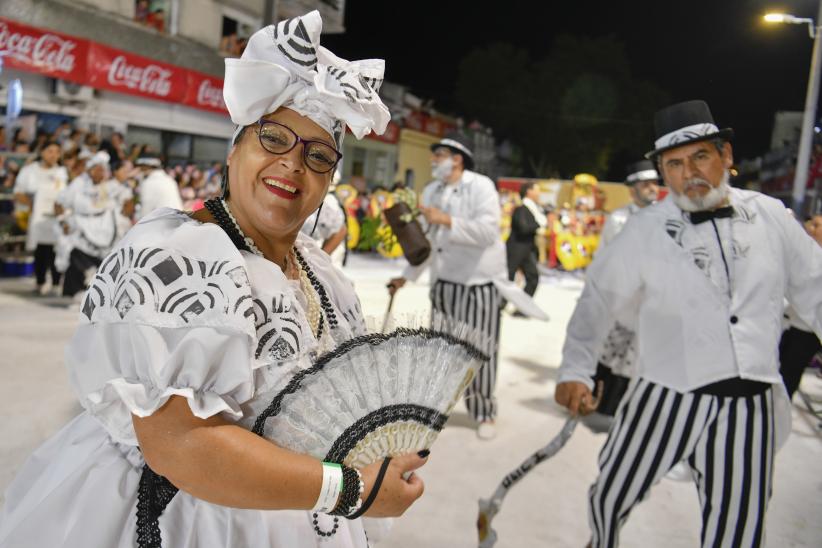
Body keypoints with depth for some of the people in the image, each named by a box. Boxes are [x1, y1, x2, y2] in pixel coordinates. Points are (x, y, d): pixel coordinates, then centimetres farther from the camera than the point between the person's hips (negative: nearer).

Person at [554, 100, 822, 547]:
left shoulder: (770, 216, 1)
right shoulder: (645, 231, -7)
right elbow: (599, 299, -5)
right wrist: (575, 370, -17)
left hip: (750, 407, 2)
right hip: (665, 400, -1)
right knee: (611, 496, 13)